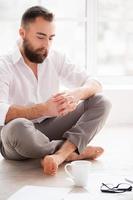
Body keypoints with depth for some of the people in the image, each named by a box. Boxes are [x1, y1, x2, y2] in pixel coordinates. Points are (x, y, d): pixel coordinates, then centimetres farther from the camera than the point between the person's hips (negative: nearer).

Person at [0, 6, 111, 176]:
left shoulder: (56, 58, 4)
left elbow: (95, 84, 1)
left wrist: (77, 94, -23)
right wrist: (43, 109, -35)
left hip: (49, 129, 5)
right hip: (16, 138, -5)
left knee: (101, 102, -9)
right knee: (18, 126, -40)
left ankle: (59, 154, -28)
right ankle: (73, 151, -15)